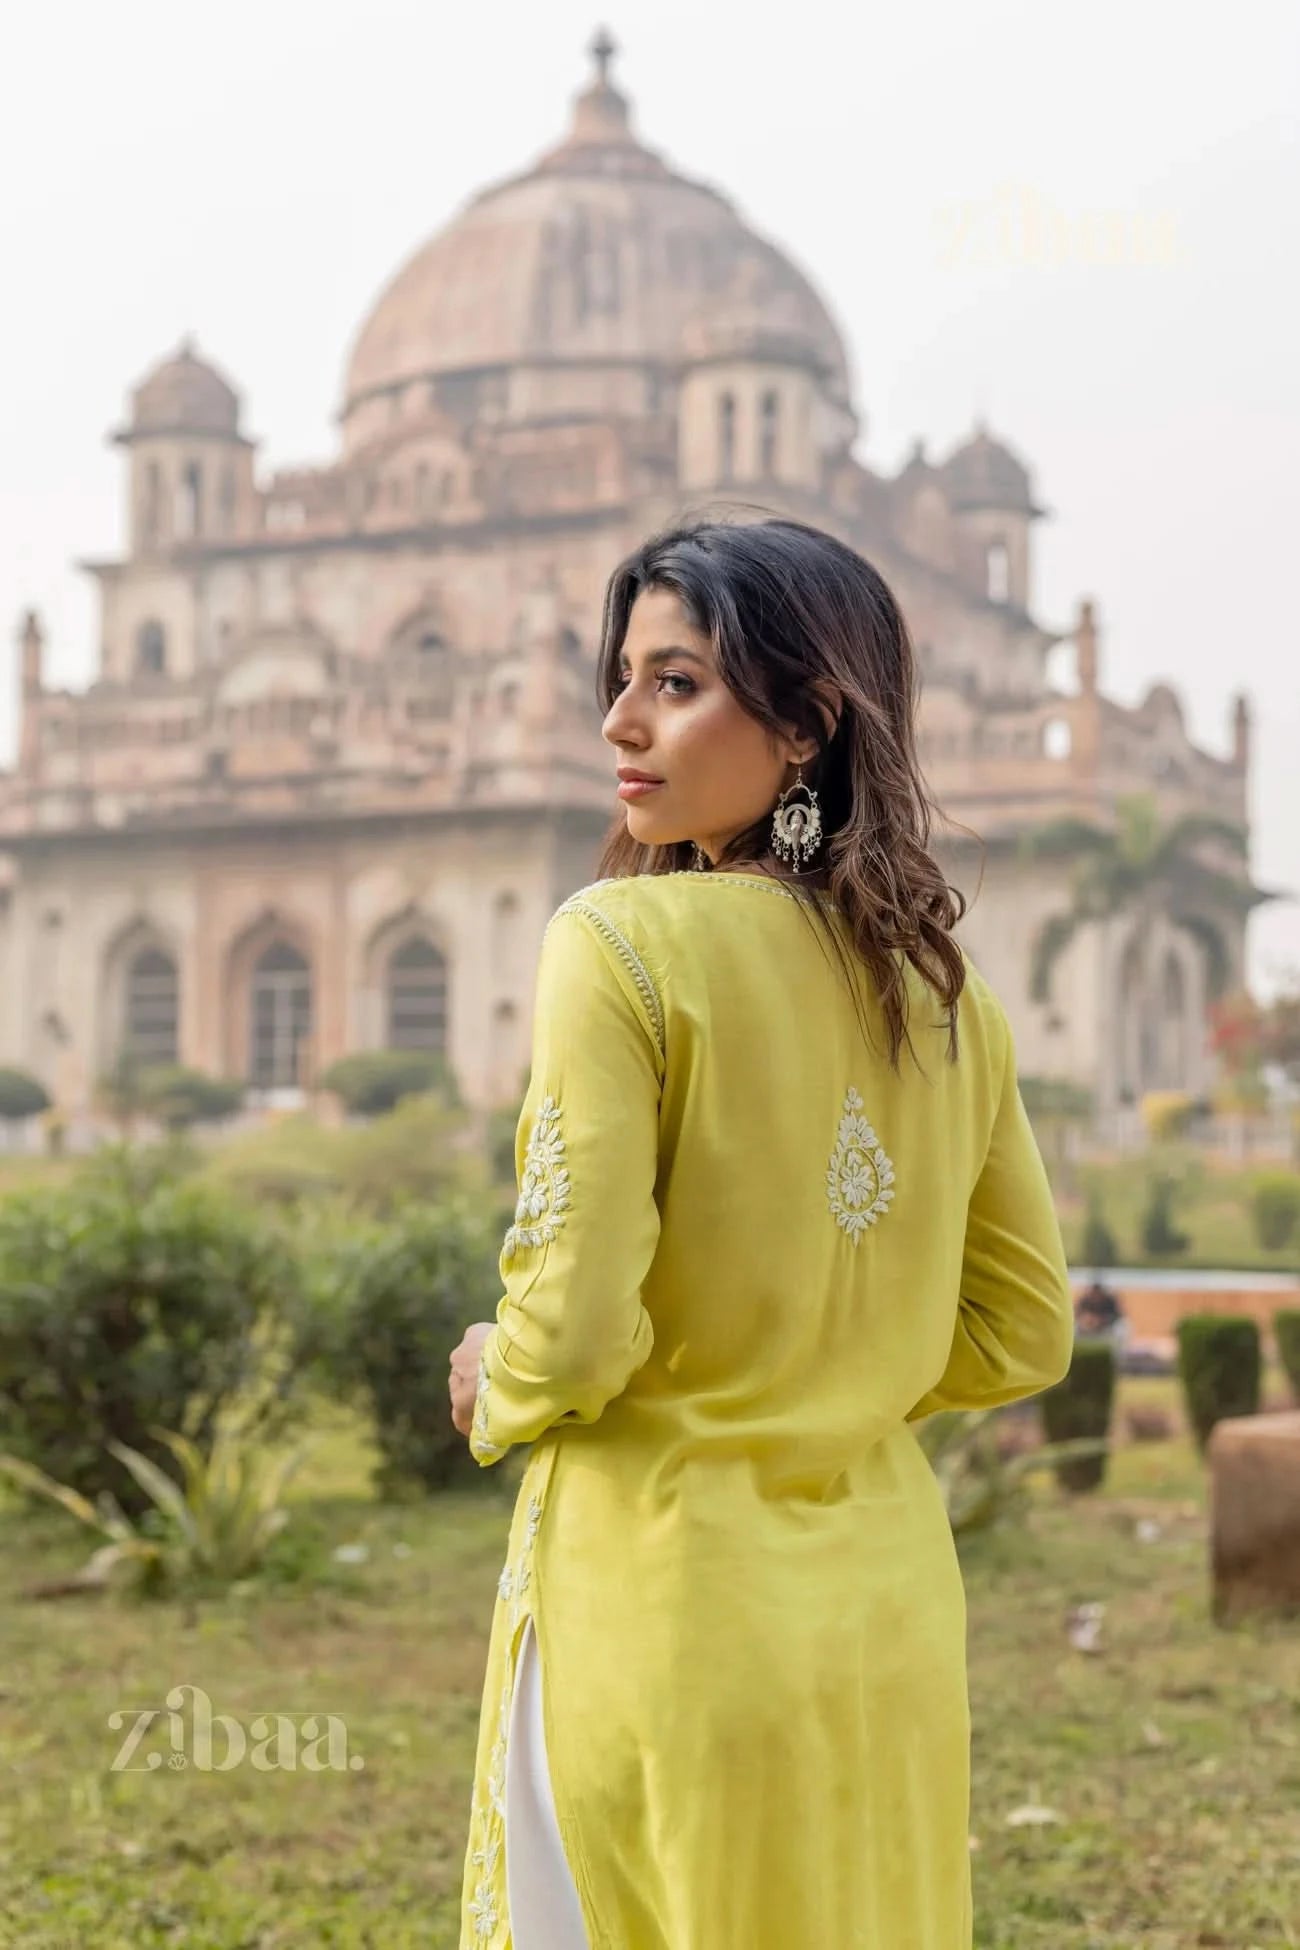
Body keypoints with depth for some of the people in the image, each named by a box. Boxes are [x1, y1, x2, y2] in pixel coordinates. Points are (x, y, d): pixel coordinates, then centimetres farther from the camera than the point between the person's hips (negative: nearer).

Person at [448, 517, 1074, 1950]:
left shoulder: (625, 943, -14)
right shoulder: (947, 993, 5)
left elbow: (575, 1328, -18)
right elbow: (1021, 1334, 11)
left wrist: (493, 1396, 2)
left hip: (667, 1577, -6)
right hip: (889, 1595, 6)